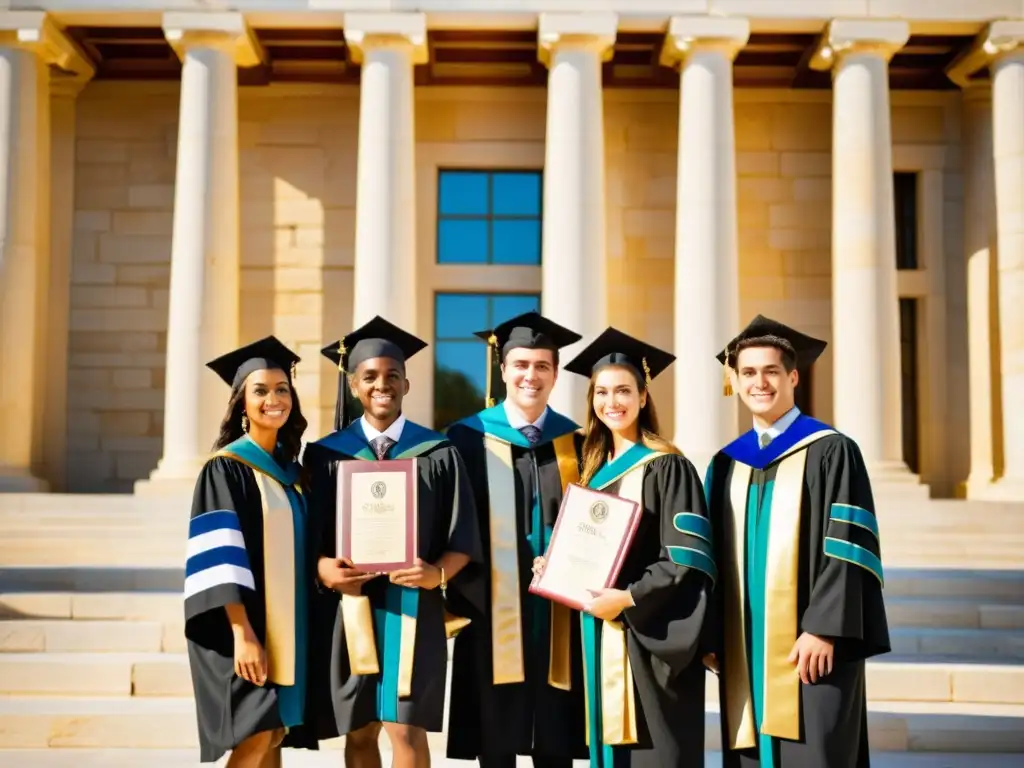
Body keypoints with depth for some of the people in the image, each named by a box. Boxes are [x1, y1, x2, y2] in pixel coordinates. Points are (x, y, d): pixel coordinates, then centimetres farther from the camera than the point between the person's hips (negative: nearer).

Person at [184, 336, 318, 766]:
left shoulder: (292, 469, 12)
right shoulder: (225, 468, -9)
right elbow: (220, 559, -17)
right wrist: (243, 633, -23)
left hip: (286, 626, 7)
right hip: (245, 625, -7)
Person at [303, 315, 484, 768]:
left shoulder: (437, 454, 3)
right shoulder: (327, 455, 6)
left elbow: (463, 540, 0)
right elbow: (310, 533, 3)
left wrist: (438, 573, -19)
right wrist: (322, 567, -18)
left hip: (413, 608, -2)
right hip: (350, 608, 2)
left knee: (406, 728, -7)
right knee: (359, 731, 9)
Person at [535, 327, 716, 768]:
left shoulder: (667, 466, -10)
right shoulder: (595, 467, 12)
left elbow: (688, 559, -15)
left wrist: (628, 598, -20)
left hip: (650, 637, -7)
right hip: (602, 634, 7)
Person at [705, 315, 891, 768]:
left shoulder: (829, 451, -3)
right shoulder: (727, 463, 13)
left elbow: (846, 549, -9)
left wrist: (824, 630, -17)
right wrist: (712, 637, 7)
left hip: (810, 647, -5)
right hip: (744, 650, 5)